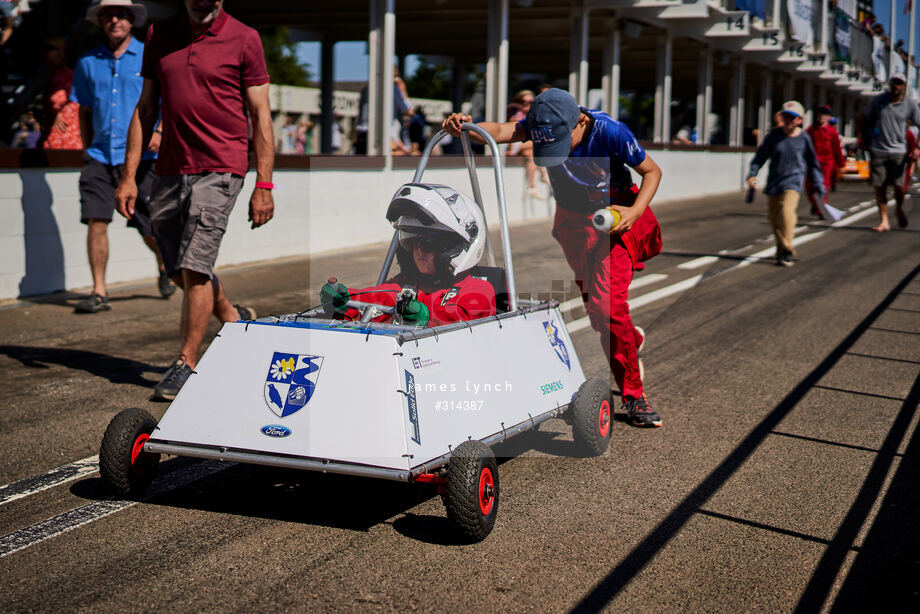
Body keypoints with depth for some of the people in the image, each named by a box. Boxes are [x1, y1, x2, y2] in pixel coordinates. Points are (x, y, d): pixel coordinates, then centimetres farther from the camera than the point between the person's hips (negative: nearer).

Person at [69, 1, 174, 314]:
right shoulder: (88, 63, 11)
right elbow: (84, 111, 19)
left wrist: (161, 131, -14)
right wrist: (88, 149, 14)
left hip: (141, 156, -2)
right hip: (100, 156, 3)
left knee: (151, 229, 4)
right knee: (95, 221, -9)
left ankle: (164, 267, 35)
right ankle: (99, 292, -2)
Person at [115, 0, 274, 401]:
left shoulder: (244, 39, -2)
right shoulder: (159, 35, 10)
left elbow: (260, 116, -2)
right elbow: (146, 108, 13)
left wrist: (264, 186, -8)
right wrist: (129, 175, 8)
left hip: (219, 170, -5)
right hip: (170, 170, 5)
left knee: (194, 267, -10)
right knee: (180, 272, 13)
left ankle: (186, 364, 2)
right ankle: (236, 320, 37)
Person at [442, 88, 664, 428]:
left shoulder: (611, 132, -25)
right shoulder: (543, 126, -17)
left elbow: (652, 171, -11)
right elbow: (502, 131, -33)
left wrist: (635, 212, -25)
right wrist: (466, 125, -52)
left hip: (615, 218, -4)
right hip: (573, 220, 4)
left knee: (608, 305, -15)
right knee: (596, 307, 8)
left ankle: (633, 396, 0)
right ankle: (631, 340, 41)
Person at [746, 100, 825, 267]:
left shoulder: (804, 138, -2)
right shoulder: (774, 135, -1)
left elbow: (813, 163, 9)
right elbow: (761, 155, 7)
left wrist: (819, 184, 12)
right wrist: (752, 173, -5)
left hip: (793, 180, -3)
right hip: (774, 181, 3)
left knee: (787, 211, -23)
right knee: (773, 216, 11)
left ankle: (787, 251, -17)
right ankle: (782, 243, 35)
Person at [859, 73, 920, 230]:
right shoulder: (878, 100, 3)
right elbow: (866, 121, 14)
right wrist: (864, 141, 7)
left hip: (898, 151, -1)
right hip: (877, 151, 1)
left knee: (899, 186, -7)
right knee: (879, 187, -1)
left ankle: (899, 209, 26)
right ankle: (884, 221, 7)